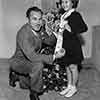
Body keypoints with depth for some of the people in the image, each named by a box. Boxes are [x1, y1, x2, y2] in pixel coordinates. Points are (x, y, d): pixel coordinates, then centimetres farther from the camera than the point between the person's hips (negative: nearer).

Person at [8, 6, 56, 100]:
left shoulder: (38, 29, -8)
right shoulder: (23, 33, -31)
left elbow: (50, 42, 4)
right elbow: (32, 56, -38)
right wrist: (53, 57, -38)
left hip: (29, 61, 8)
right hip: (18, 62, -8)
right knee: (38, 65, -35)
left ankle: (15, 76, 47)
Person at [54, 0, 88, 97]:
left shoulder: (76, 15, -9)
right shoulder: (63, 16, 12)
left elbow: (84, 28, -15)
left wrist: (71, 29, -19)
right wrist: (58, 27, 2)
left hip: (73, 45, -7)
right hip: (64, 45, 7)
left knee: (73, 66, 3)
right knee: (67, 67, 15)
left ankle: (74, 87, 19)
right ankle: (69, 86, 29)